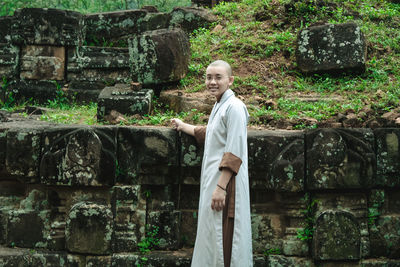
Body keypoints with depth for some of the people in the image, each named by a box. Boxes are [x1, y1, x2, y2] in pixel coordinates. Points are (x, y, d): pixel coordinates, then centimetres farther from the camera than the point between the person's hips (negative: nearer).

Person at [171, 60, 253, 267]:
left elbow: (234, 153, -20)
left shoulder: (234, 107, -13)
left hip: (226, 181, -10)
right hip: (213, 180, 10)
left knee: (223, 239, -7)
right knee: (211, 236, 12)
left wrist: (221, 187, -24)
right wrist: (183, 126, 47)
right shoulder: (219, 106, 16)